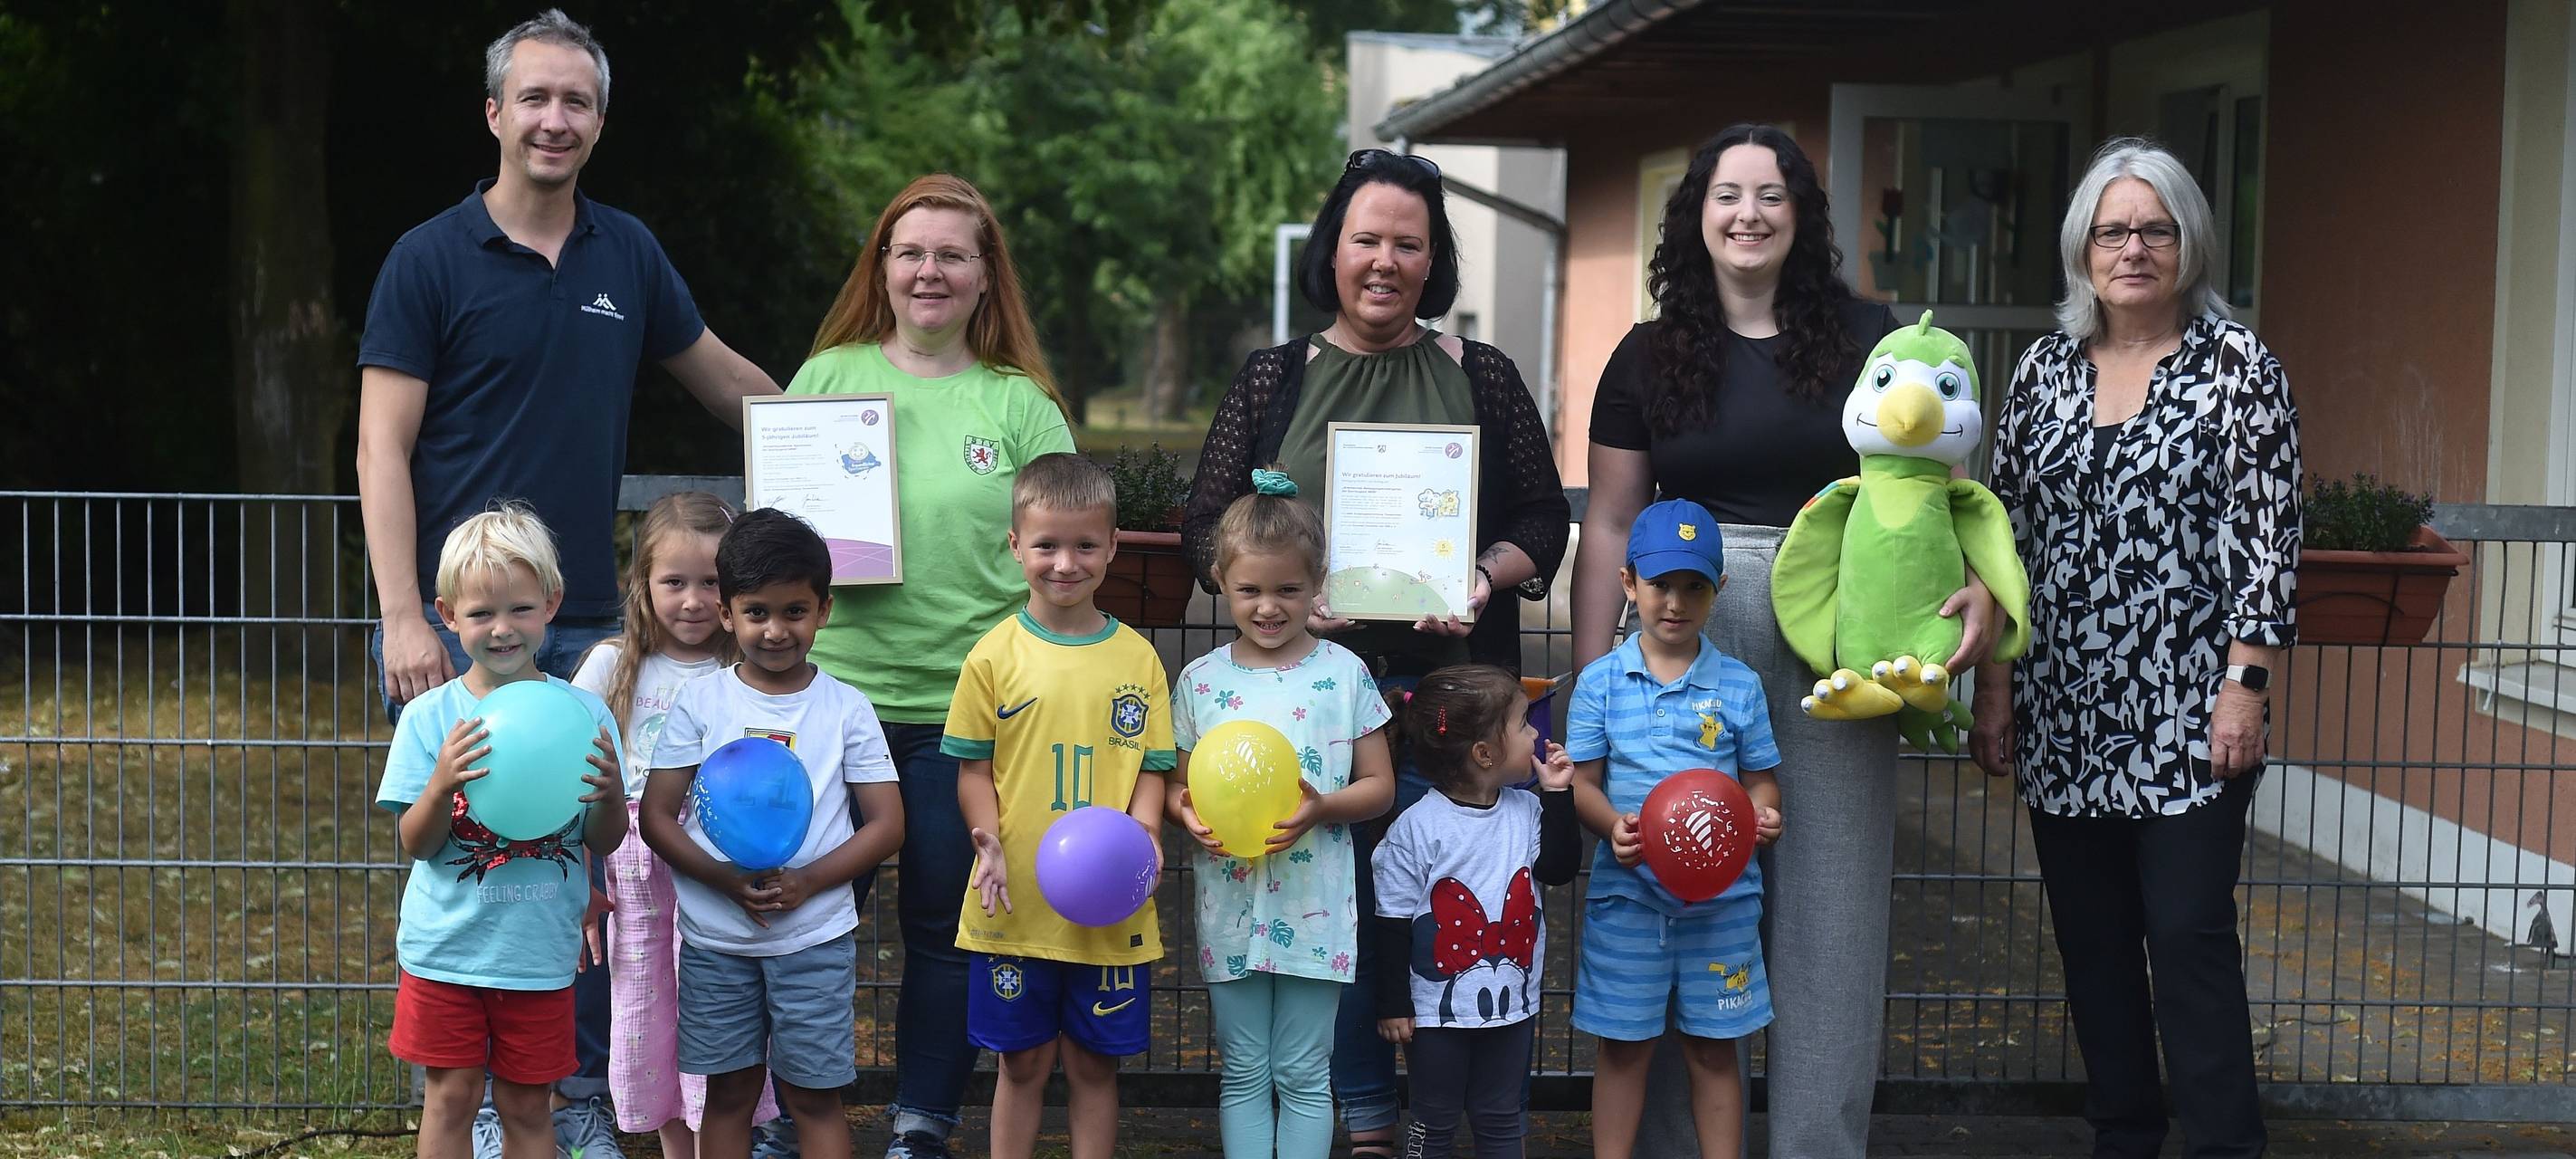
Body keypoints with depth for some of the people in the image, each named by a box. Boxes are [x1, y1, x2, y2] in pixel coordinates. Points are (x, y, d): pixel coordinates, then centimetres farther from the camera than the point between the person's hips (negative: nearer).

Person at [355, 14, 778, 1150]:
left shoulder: (627, 254, 10)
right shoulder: (431, 260, -3)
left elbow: (722, 376, 24)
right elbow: (383, 448, -6)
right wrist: (403, 620, -14)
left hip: (587, 623, 4)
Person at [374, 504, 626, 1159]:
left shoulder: (583, 712, -4)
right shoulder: (430, 718, -6)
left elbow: (604, 843, 1)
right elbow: (416, 844, -6)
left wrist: (611, 795, -20)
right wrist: (441, 786, -25)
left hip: (540, 951, 0)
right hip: (446, 948, 0)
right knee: (450, 1100, 9)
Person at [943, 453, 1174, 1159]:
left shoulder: (1136, 658, 2)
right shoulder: (995, 656, -1)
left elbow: (1150, 769, 4)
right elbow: (975, 770, 1)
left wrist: (1142, 840, -15)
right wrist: (989, 844, -15)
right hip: (1015, 905, -1)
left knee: (1094, 1062, 11)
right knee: (1023, 1063, 10)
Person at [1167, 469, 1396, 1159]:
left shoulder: (1343, 674, -2)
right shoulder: (1200, 680, 2)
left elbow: (1378, 786, 1)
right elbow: (1176, 783, 7)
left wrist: (1322, 809, -18)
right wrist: (1188, 814, -15)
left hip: (1314, 908, -1)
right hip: (1230, 905, 2)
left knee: (1303, 1074, 7)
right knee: (1243, 1073, 10)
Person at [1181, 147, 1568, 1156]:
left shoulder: (1484, 379, 9)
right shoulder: (1273, 378, 9)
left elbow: (1545, 521, 10)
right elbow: (1208, 524, 7)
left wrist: (1485, 575, -10)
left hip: (1450, 685, 0)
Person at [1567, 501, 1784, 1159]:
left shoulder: (1739, 685, 2)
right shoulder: (1600, 682, 0)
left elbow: (1761, 778, 7)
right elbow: (1581, 781, 0)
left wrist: (1762, 815, -15)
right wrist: (1612, 827, -19)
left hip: (1721, 894, 1)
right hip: (1628, 890, -1)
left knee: (1715, 1048, 9)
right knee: (1623, 1046, 7)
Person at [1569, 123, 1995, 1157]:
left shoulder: (1866, 336, 5)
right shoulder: (1648, 359, 6)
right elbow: (1610, 526, 6)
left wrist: (1980, 579, -16)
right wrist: (1591, 684, 0)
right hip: (1688, 638, 0)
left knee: (1832, 900, 3)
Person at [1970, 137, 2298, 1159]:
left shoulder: (2234, 362, -3)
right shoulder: (2044, 369, 8)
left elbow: (2267, 534, -7)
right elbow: (2008, 537, 10)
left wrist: (2245, 686, -12)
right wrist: (1995, 688, 7)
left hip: (2186, 713, -4)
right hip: (2064, 713, 4)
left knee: (2190, 937, -6)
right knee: (2090, 938, 9)